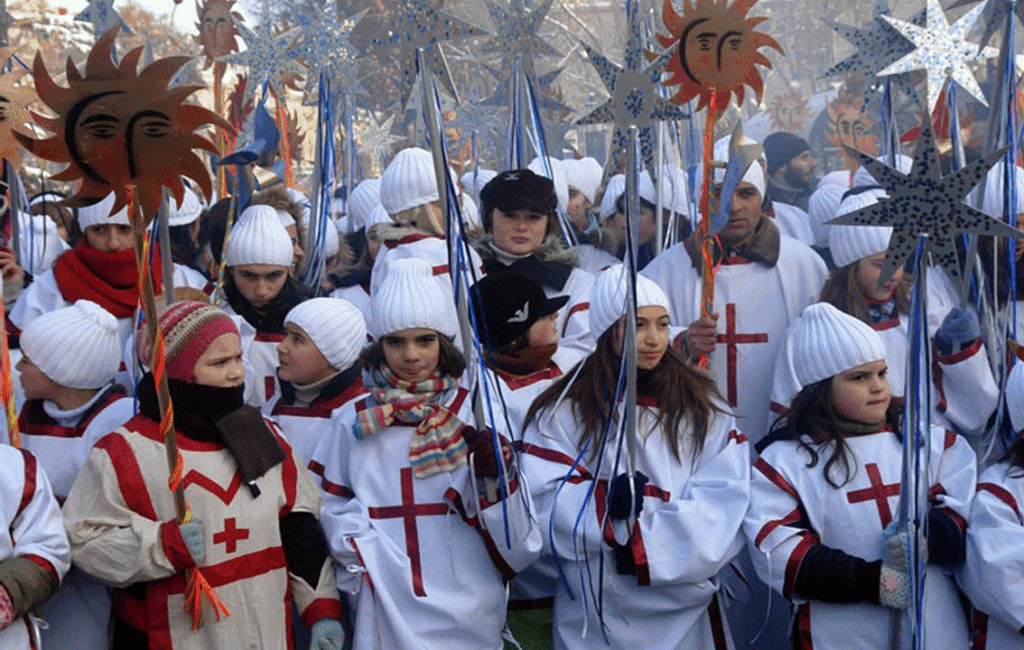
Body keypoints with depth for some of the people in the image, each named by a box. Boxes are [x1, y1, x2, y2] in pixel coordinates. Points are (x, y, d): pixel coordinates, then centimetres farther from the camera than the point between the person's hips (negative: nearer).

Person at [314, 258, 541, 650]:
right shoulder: (357, 422, 2)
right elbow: (335, 509, 10)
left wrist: (495, 475, -20)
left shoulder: (479, 414, -2)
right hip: (386, 616, 1)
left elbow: (516, 538, -4)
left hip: (467, 616, -1)